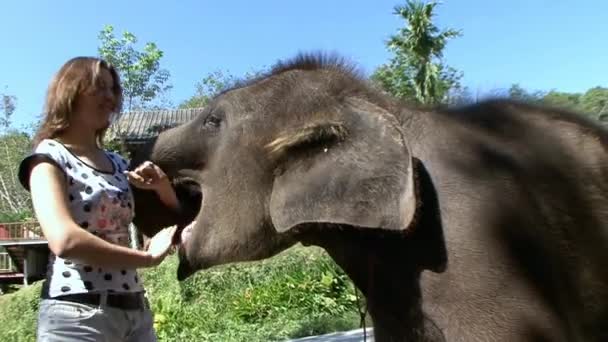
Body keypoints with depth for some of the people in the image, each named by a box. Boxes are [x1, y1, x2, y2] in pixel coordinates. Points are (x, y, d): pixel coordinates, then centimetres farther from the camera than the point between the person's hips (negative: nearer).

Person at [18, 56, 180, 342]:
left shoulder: (118, 163, 14)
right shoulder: (50, 157, -5)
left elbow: (171, 222, 19)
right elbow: (65, 240, -23)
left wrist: (163, 186, 0)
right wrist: (148, 257, -13)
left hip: (136, 310, 6)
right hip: (76, 314, -6)